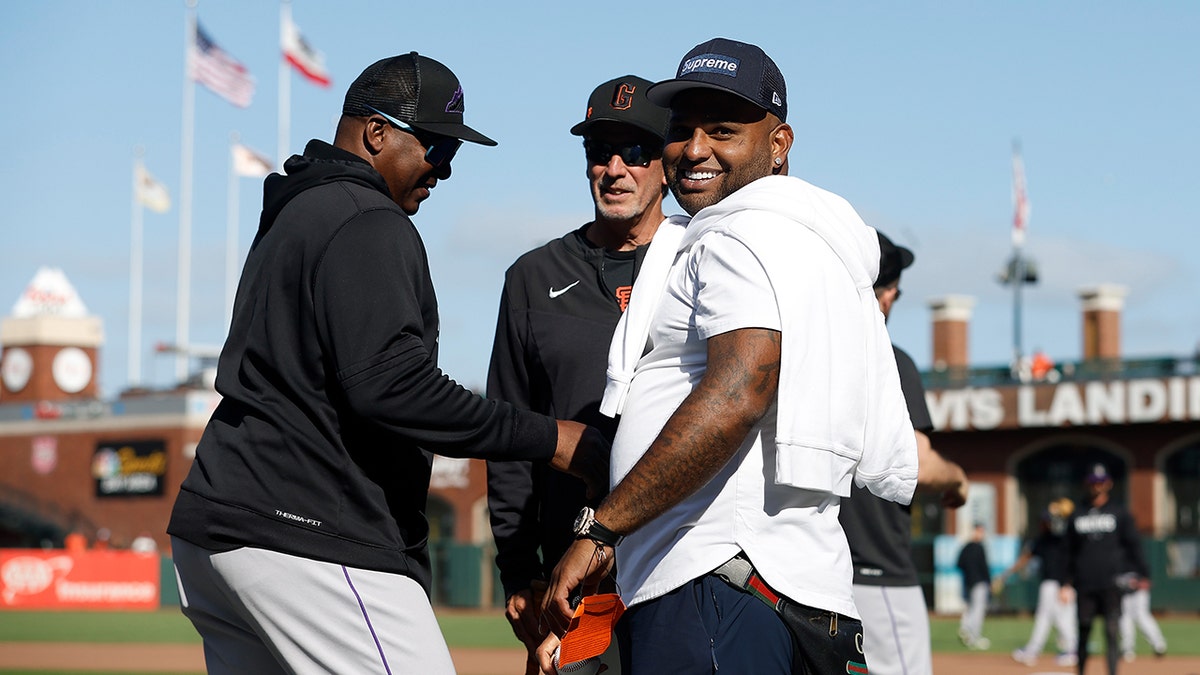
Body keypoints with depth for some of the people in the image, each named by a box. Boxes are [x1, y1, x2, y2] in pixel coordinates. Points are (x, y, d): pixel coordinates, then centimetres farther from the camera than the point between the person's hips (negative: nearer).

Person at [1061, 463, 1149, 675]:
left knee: (1111, 632, -9)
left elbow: (1133, 544, 5)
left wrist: (1141, 573, -5)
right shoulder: (1078, 513, 13)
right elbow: (1070, 551, 18)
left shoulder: (1119, 512, 7)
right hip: (1085, 584, 2)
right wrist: (1068, 581, 14)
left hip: (1111, 582, -2)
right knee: (1083, 631, 5)